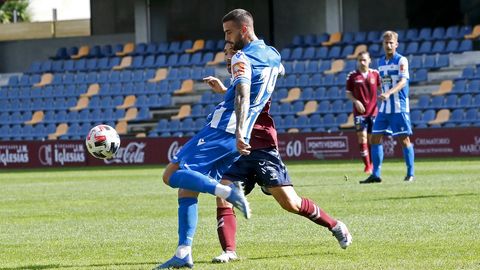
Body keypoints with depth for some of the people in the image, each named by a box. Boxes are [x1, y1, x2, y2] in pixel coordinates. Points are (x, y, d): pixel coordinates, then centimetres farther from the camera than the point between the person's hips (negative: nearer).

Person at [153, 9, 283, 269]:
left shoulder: (242, 58, -10)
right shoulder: (273, 56, 16)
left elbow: (243, 97, -24)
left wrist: (239, 133, -35)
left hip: (221, 130, -9)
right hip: (236, 139, 9)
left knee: (171, 175, -13)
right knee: (187, 187, 8)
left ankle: (229, 191, -24)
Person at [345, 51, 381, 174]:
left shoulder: (375, 74, 3)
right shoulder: (352, 76, -1)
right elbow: (348, 93, 3)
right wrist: (356, 101, -14)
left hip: (373, 111, 1)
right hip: (360, 112, -1)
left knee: (372, 138, 5)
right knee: (362, 137, -9)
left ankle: (372, 164, 21)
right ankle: (367, 165, -4)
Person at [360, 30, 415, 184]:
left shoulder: (401, 60, -7)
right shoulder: (381, 63, 14)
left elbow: (403, 81, -20)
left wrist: (388, 93, -34)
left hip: (399, 107, -7)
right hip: (384, 108, 7)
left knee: (404, 139, -5)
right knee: (375, 139, 2)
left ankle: (410, 174, 3)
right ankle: (375, 174, 6)